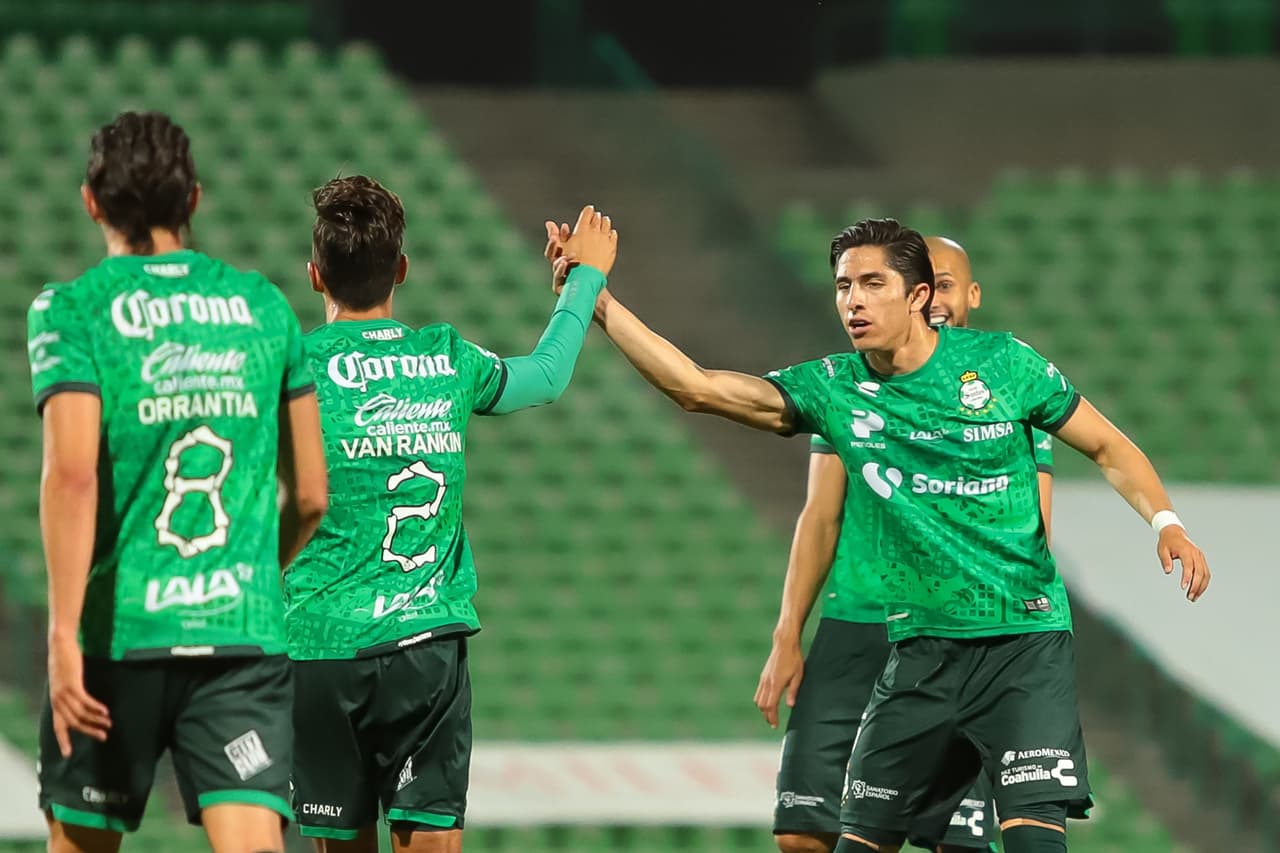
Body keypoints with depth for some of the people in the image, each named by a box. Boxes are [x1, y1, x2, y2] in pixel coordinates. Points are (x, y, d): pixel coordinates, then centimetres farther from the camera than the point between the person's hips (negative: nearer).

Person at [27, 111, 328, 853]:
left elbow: (74, 474, -16)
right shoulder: (265, 306, 9)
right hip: (248, 628, 2)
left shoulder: (73, 311, -3)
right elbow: (311, 494, 12)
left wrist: (64, 633, -17)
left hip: (120, 631, -2)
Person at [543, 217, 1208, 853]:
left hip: (1023, 643, -4)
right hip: (921, 654, 4)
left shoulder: (1000, 362, -3)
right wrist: (597, 301, -10)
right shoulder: (831, 389, 2)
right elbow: (693, 386, -4)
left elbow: (1108, 448, 6)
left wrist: (1165, 522, -10)